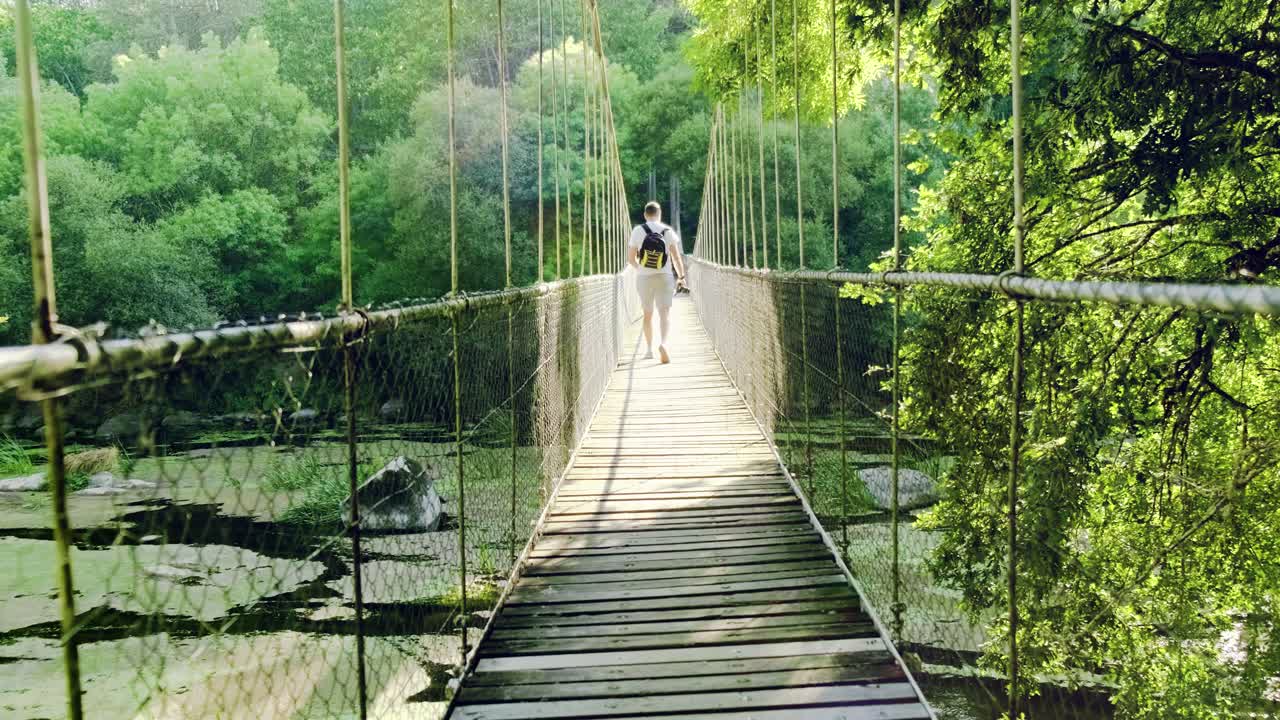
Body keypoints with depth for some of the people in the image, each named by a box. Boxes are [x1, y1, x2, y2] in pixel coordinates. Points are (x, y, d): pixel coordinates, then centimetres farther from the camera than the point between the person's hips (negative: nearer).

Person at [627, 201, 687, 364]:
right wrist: (681, 276, 7)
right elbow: (677, 257, -4)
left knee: (648, 314, 15)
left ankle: (649, 349, 21)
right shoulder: (668, 231, -2)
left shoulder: (638, 230, -2)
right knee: (665, 312, -6)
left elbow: (631, 259, 0)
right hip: (664, 277, -1)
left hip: (644, 277, 1)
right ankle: (663, 343, -30)